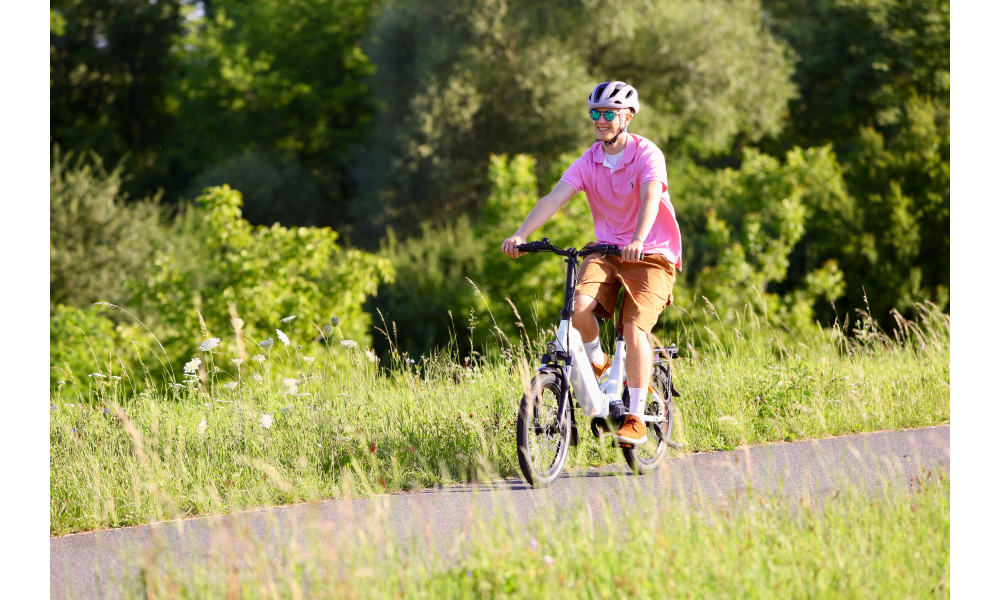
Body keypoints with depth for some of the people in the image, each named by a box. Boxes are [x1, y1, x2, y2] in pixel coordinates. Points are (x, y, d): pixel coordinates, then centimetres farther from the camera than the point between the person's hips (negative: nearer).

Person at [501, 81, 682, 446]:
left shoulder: (647, 155, -12)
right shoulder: (589, 162, 0)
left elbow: (651, 198, -29)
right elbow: (555, 198, -13)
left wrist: (638, 241, -49)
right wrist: (520, 235, -29)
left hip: (651, 255, -4)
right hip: (606, 252, 4)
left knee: (634, 327, -22)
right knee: (580, 305, -26)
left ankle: (636, 417, -12)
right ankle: (597, 363, 5)